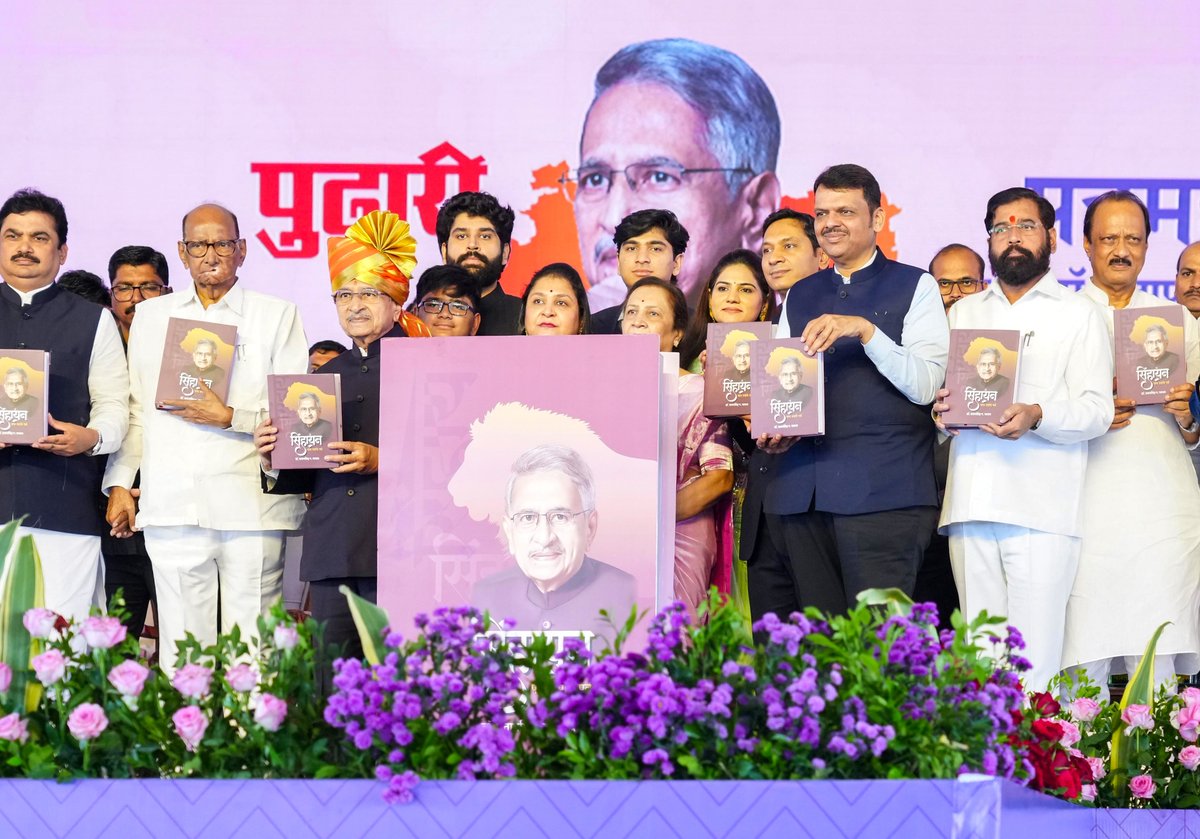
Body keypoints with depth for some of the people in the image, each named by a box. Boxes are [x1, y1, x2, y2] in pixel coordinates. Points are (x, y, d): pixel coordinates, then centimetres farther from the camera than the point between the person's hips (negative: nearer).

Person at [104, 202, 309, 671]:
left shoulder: (277, 315, 9)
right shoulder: (150, 316, 19)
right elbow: (134, 410, 19)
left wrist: (229, 416, -10)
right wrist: (119, 483, 10)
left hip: (252, 505, -2)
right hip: (173, 507, 2)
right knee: (181, 646, -1)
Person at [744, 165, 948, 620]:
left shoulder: (915, 287, 6)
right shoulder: (800, 296, 21)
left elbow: (924, 385, -4)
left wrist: (865, 330, -16)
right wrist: (772, 428, 2)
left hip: (882, 491, -5)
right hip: (802, 491, 5)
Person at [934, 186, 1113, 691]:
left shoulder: (1077, 315, 9)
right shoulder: (963, 313, 23)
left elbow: (1096, 411, -1)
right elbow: (933, 389, 22)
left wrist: (1037, 416, -21)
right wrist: (942, 407, -2)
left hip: (1041, 511, -4)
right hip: (971, 506, 4)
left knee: (1034, 666, -10)